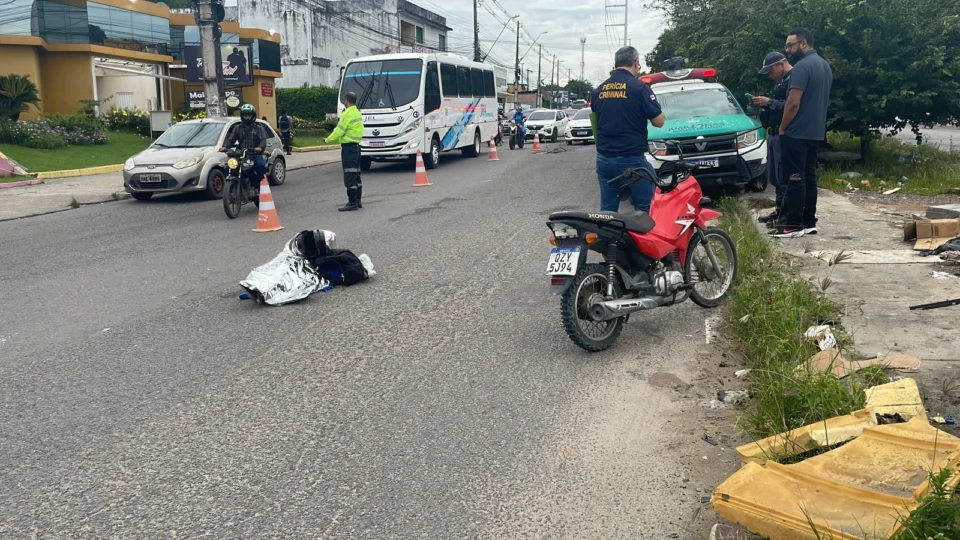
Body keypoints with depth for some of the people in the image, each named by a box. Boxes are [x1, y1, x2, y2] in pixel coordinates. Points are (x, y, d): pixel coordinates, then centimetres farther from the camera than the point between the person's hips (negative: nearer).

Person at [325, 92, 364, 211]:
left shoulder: (347, 114, -16)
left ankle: (352, 203, -8)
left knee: (349, 176, -8)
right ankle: (358, 201, 19)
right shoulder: (358, 113, 14)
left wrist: (328, 140, -1)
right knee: (356, 175, 14)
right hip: (356, 145, 10)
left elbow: (339, 131, -16)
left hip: (348, 147, -10)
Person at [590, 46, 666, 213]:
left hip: (604, 159, 6)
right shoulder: (639, 87, -10)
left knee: (607, 210, 10)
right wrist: (655, 109, 11)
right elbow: (659, 122, -7)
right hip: (632, 159, -6)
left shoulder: (598, 91, 8)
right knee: (646, 209, 3)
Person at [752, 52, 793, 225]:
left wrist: (769, 102, -20)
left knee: (784, 176, -9)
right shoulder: (780, 81, 19)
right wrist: (764, 104, 7)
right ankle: (779, 210, 21)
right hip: (775, 133, 10)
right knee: (775, 175, 13)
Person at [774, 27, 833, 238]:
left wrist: (782, 128, -9)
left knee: (795, 178, -6)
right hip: (816, 132, 10)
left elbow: (793, 103, -20)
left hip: (797, 133, -10)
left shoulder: (802, 66, -16)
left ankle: (794, 224, -5)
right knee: (809, 177, 11)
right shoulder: (825, 65, 15)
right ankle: (809, 222, 15)